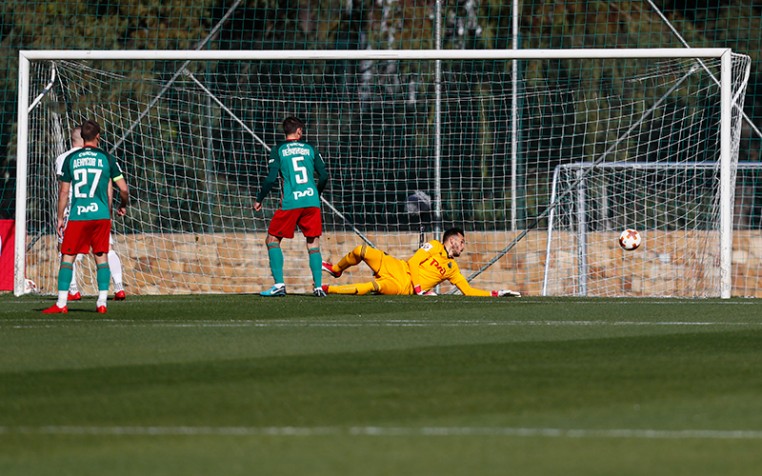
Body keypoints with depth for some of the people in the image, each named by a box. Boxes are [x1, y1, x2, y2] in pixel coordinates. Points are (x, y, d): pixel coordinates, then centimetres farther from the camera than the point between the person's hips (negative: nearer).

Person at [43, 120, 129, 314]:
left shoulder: (71, 159, 3)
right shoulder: (107, 158, 3)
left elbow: (63, 191, 5)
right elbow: (123, 188, 4)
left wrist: (60, 218, 12)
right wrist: (123, 206, 24)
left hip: (77, 217, 0)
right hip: (101, 216, 1)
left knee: (67, 258, 4)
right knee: (101, 257, 9)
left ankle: (61, 303, -2)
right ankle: (102, 302, 5)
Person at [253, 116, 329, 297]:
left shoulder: (278, 150, 4)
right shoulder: (310, 149, 12)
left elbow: (271, 179, -4)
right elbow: (324, 176, 9)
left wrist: (259, 200, 9)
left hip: (290, 203, -3)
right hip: (311, 201, 3)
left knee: (272, 240, 8)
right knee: (313, 242, 11)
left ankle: (279, 284, -4)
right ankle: (318, 286, 0)